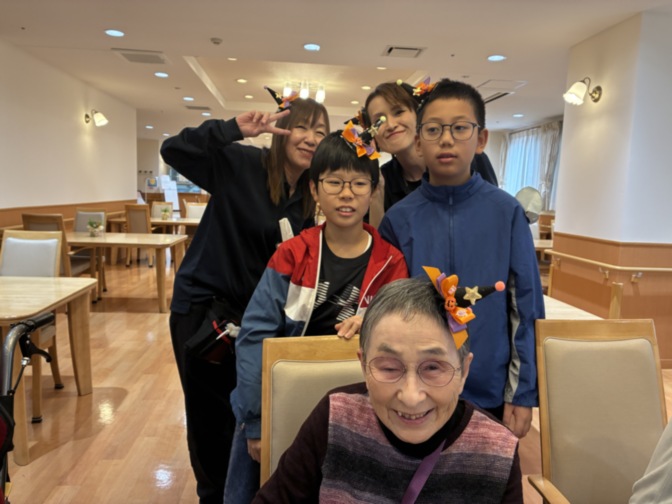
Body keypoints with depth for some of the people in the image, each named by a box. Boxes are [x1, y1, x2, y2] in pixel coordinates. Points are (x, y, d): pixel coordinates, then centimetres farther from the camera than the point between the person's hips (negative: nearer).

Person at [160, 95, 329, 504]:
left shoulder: (308, 198, 1)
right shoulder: (241, 164, -14)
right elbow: (173, 150, -23)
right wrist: (234, 129, -31)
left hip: (255, 310, 5)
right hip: (202, 303, -5)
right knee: (208, 410, 9)